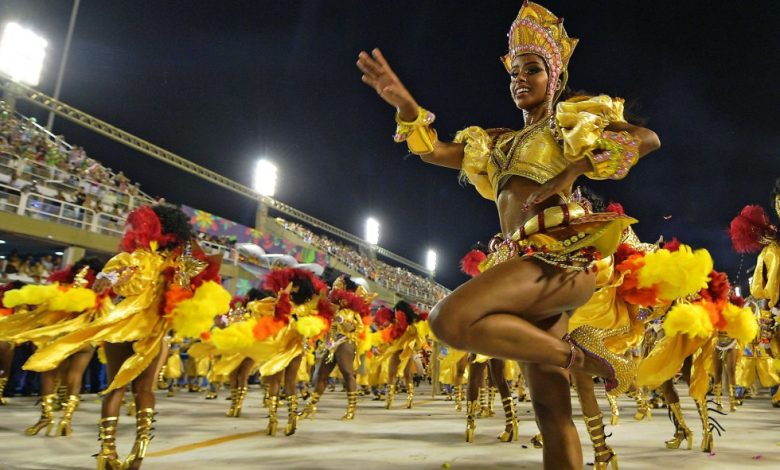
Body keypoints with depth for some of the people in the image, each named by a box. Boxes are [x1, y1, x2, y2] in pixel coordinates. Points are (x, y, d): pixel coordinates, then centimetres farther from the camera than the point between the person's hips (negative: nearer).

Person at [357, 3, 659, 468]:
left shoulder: (576, 118, 13)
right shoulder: (498, 142, 25)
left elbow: (649, 138, -1)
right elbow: (436, 151, 14)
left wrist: (574, 169, -11)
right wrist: (405, 105, -3)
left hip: (561, 253, -6)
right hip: (528, 262, 6)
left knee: (450, 319, -26)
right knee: (550, 404, 2)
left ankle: (580, 353, -12)